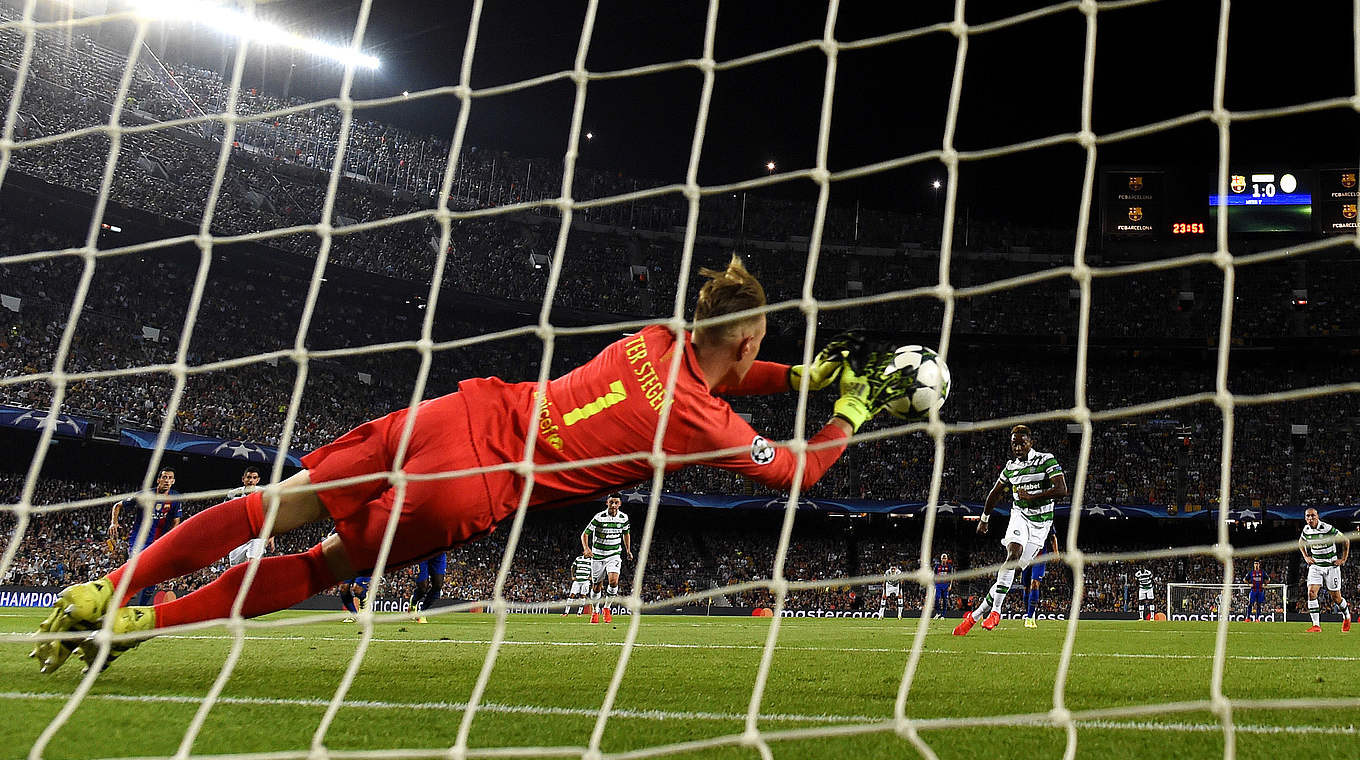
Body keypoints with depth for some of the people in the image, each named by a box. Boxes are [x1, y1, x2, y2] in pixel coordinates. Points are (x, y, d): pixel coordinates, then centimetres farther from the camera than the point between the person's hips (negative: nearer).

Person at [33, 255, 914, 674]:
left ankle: (111, 588, 10)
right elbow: (800, 469, 5)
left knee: (281, 507, 10)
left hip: (462, 410, 5)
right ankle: (136, 620, 7)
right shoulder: (705, 423, -9)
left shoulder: (659, 336, 9)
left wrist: (803, 375, 27)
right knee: (326, 563, 10)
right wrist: (852, 407, 18)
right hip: (471, 490, -5)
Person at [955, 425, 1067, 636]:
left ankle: (978, 614, -7)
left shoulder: (1046, 461, -7)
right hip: (1019, 516, 2)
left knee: (1014, 569, -9)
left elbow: (1062, 490, -17)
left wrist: (1032, 496, -21)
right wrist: (984, 519, 30)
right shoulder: (1011, 467, 8)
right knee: (1013, 554, -26)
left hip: (1041, 523, -2)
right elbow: (995, 493, 24)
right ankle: (995, 610, -27)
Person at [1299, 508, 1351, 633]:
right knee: (1311, 592, -15)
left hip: (1331, 565, -4)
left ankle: (1347, 616, 36)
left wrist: (1343, 559, -6)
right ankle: (1316, 625, -14)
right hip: (1315, 565, 4)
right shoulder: (1306, 530, -2)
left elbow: (1346, 540, -7)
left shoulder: (1327, 528, -17)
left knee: (1336, 597, 4)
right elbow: (1301, 543, 22)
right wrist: (1306, 557, 11)